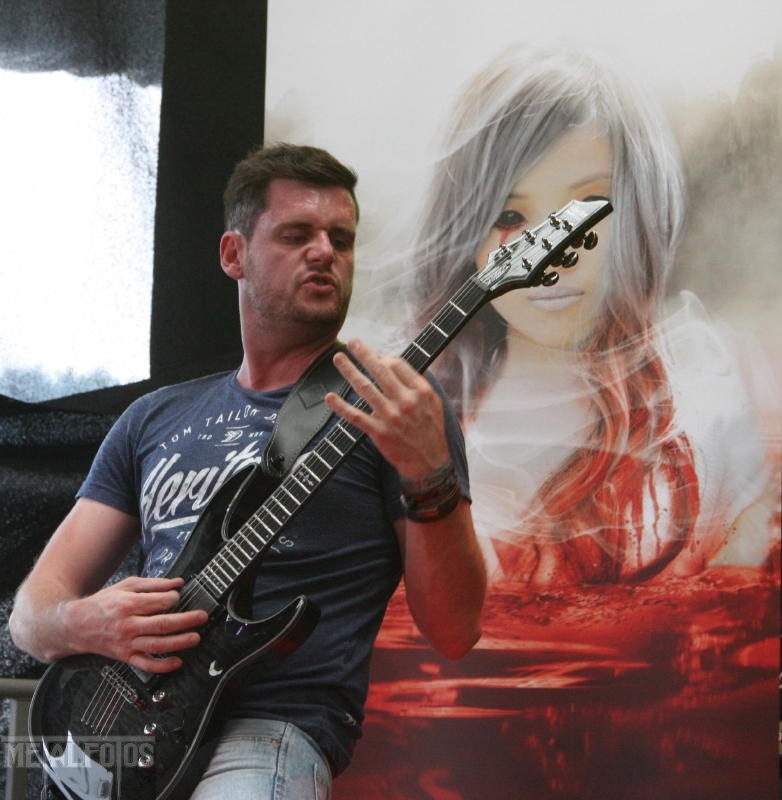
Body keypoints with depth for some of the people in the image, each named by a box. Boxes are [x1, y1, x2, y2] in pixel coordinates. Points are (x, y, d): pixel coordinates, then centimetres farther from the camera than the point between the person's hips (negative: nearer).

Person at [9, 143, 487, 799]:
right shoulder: (155, 419, 20)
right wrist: (85, 623, -6)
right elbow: (34, 608, 18)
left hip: (268, 730, -4)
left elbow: (454, 632, 0)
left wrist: (431, 480, -17)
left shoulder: (396, 407, 6)